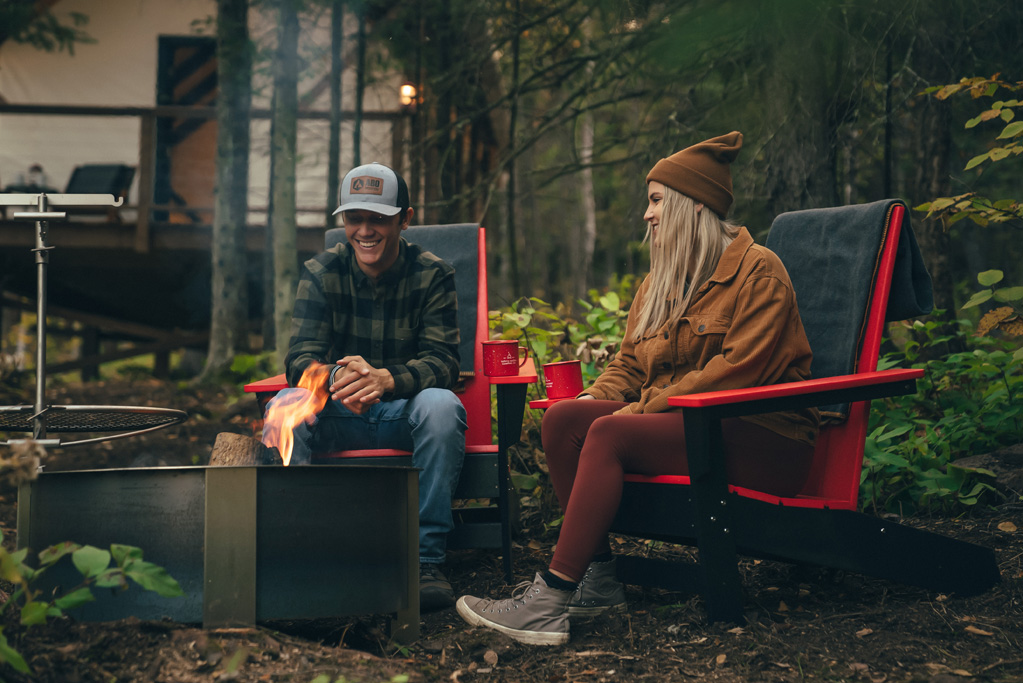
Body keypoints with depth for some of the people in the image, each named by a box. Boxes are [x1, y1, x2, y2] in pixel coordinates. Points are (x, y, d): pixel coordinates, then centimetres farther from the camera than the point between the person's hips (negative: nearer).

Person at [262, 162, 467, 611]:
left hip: (405, 413, -1)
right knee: (286, 405, -29)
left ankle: (427, 561, -29)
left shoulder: (432, 275, -6)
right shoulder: (320, 273, -1)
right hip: (339, 419, 2)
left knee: (441, 405, -35)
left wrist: (386, 379, -40)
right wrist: (336, 380, -38)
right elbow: (299, 360, -11)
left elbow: (442, 363, -16)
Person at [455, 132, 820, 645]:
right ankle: (599, 579, -16)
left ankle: (549, 601, -33)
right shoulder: (662, 280, 20)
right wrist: (595, 398, -3)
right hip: (685, 424, 8)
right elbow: (629, 361, 20)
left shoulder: (757, 271, -5)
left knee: (610, 433, -29)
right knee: (563, 417, -15)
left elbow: (738, 369, -16)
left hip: (762, 439, -8)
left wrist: (646, 408, -19)